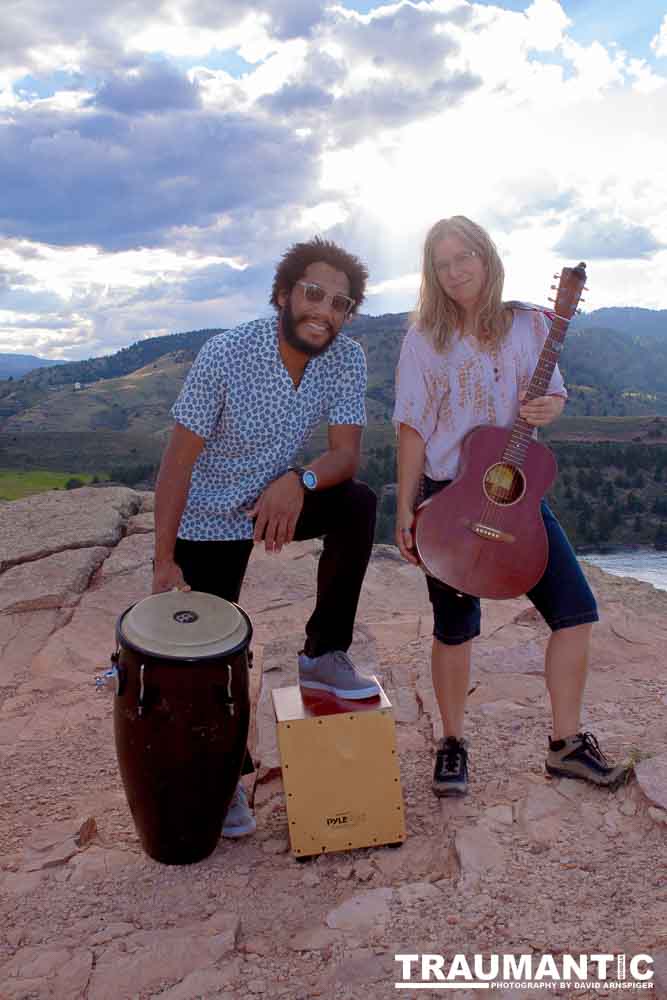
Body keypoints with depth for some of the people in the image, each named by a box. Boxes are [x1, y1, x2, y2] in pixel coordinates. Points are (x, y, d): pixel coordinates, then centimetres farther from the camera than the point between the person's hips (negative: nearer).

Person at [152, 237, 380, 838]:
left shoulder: (346, 359, -13)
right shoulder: (226, 356, -25)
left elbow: (346, 454, -14)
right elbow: (178, 461, -21)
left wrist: (300, 482, -36)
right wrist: (164, 561, -21)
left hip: (279, 500, 3)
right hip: (209, 517, -3)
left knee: (358, 503, -23)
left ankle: (324, 656, -8)